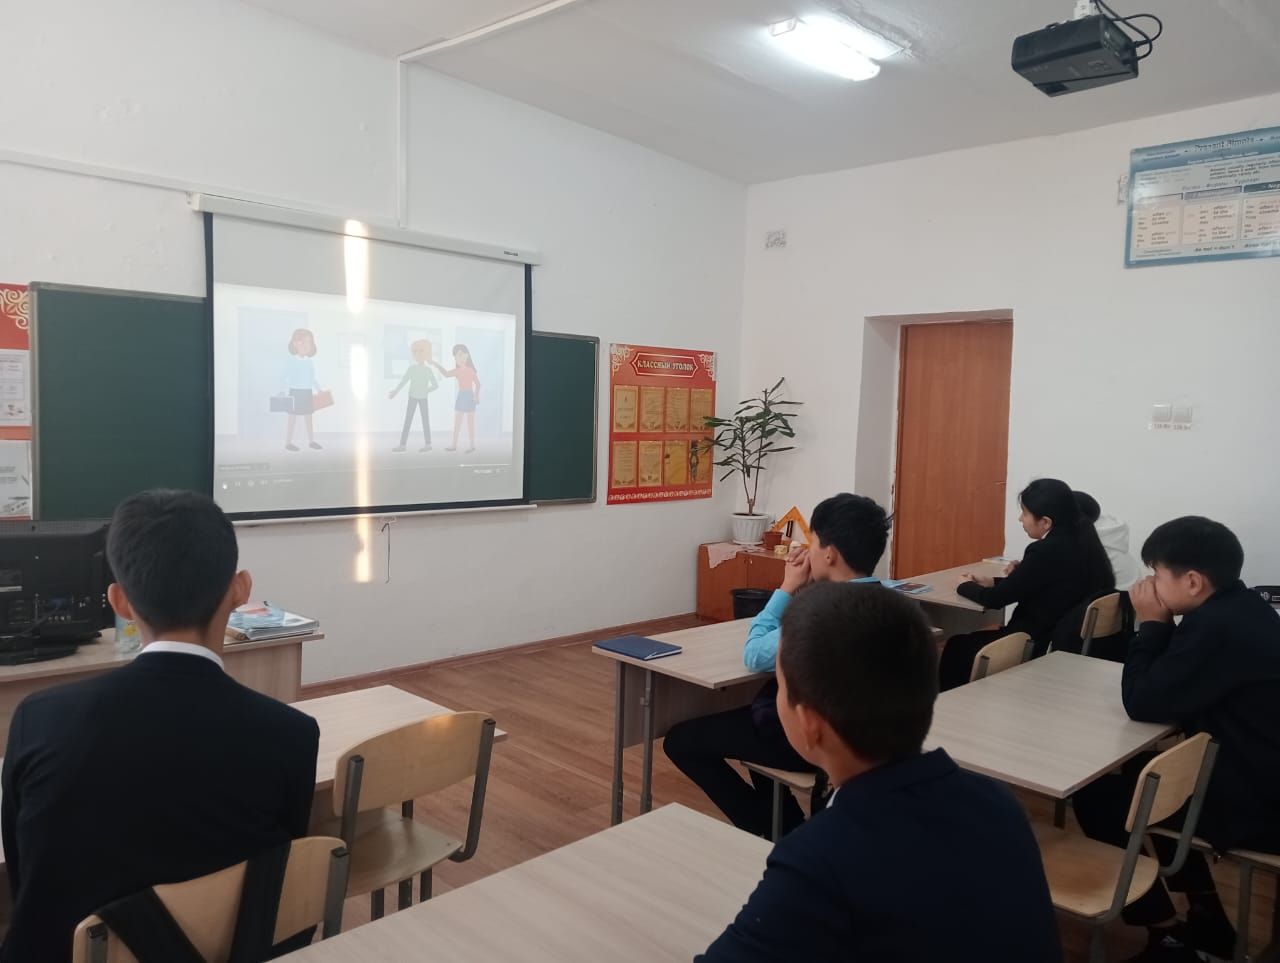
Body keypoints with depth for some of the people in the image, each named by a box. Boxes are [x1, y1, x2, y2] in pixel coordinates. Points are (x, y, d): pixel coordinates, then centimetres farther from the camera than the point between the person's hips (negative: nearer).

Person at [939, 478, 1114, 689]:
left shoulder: (1047, 551, -25)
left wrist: (965, 586, 4)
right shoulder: (1081, 541, 1)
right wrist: (993, 582, 13)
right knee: (974, 638, 23)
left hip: (1040, 645, -9)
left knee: (957, 645, 11)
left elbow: (995, 599, -15)